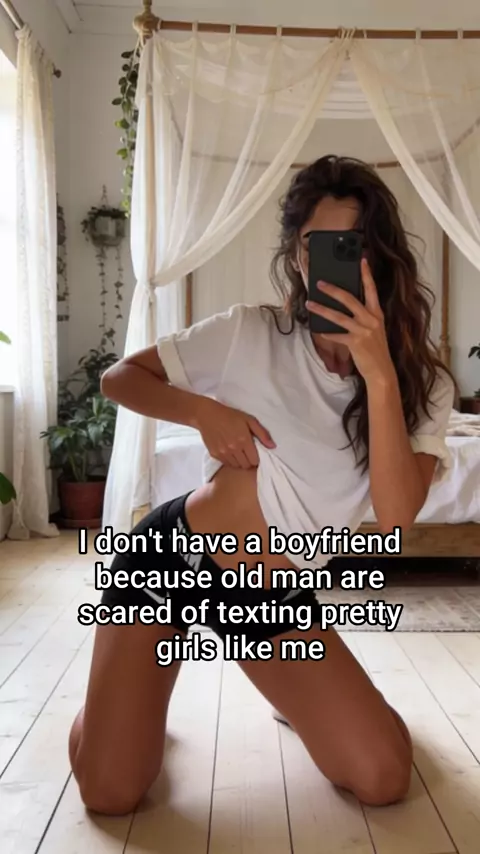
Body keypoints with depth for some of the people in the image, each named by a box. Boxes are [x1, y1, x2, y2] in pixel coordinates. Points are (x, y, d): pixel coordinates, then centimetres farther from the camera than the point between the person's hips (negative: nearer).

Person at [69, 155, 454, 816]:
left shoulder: (423, 384, -6)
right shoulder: (252, 332, -9)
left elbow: (394, 517, -21)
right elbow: (120, 378, -1)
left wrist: (378, 372, -31)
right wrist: (204, 411, -20)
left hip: (278, 598, 2)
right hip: (174, 554, -1)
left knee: (385, 779, -6)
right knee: (111, 795, -5)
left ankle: (299, 695, 25)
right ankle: (129, 689, 30)